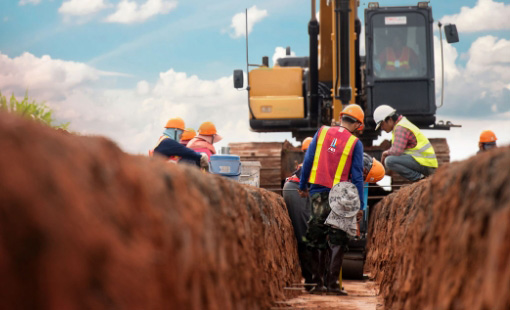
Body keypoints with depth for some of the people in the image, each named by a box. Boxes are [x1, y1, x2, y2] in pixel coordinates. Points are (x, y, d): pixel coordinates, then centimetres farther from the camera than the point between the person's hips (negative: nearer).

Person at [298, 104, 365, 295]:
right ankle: (332, 283, -3)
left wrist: (303, 186, 14)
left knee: (316, 238, 9)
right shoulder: (355, 143, -3)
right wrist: (359, 205, 0)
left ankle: (318, 282, 9)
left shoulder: (322, 132, 5)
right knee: (337, 240, 3)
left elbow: (308, 160, 5)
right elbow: (357, 177, -4)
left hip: (317, 192, 3)